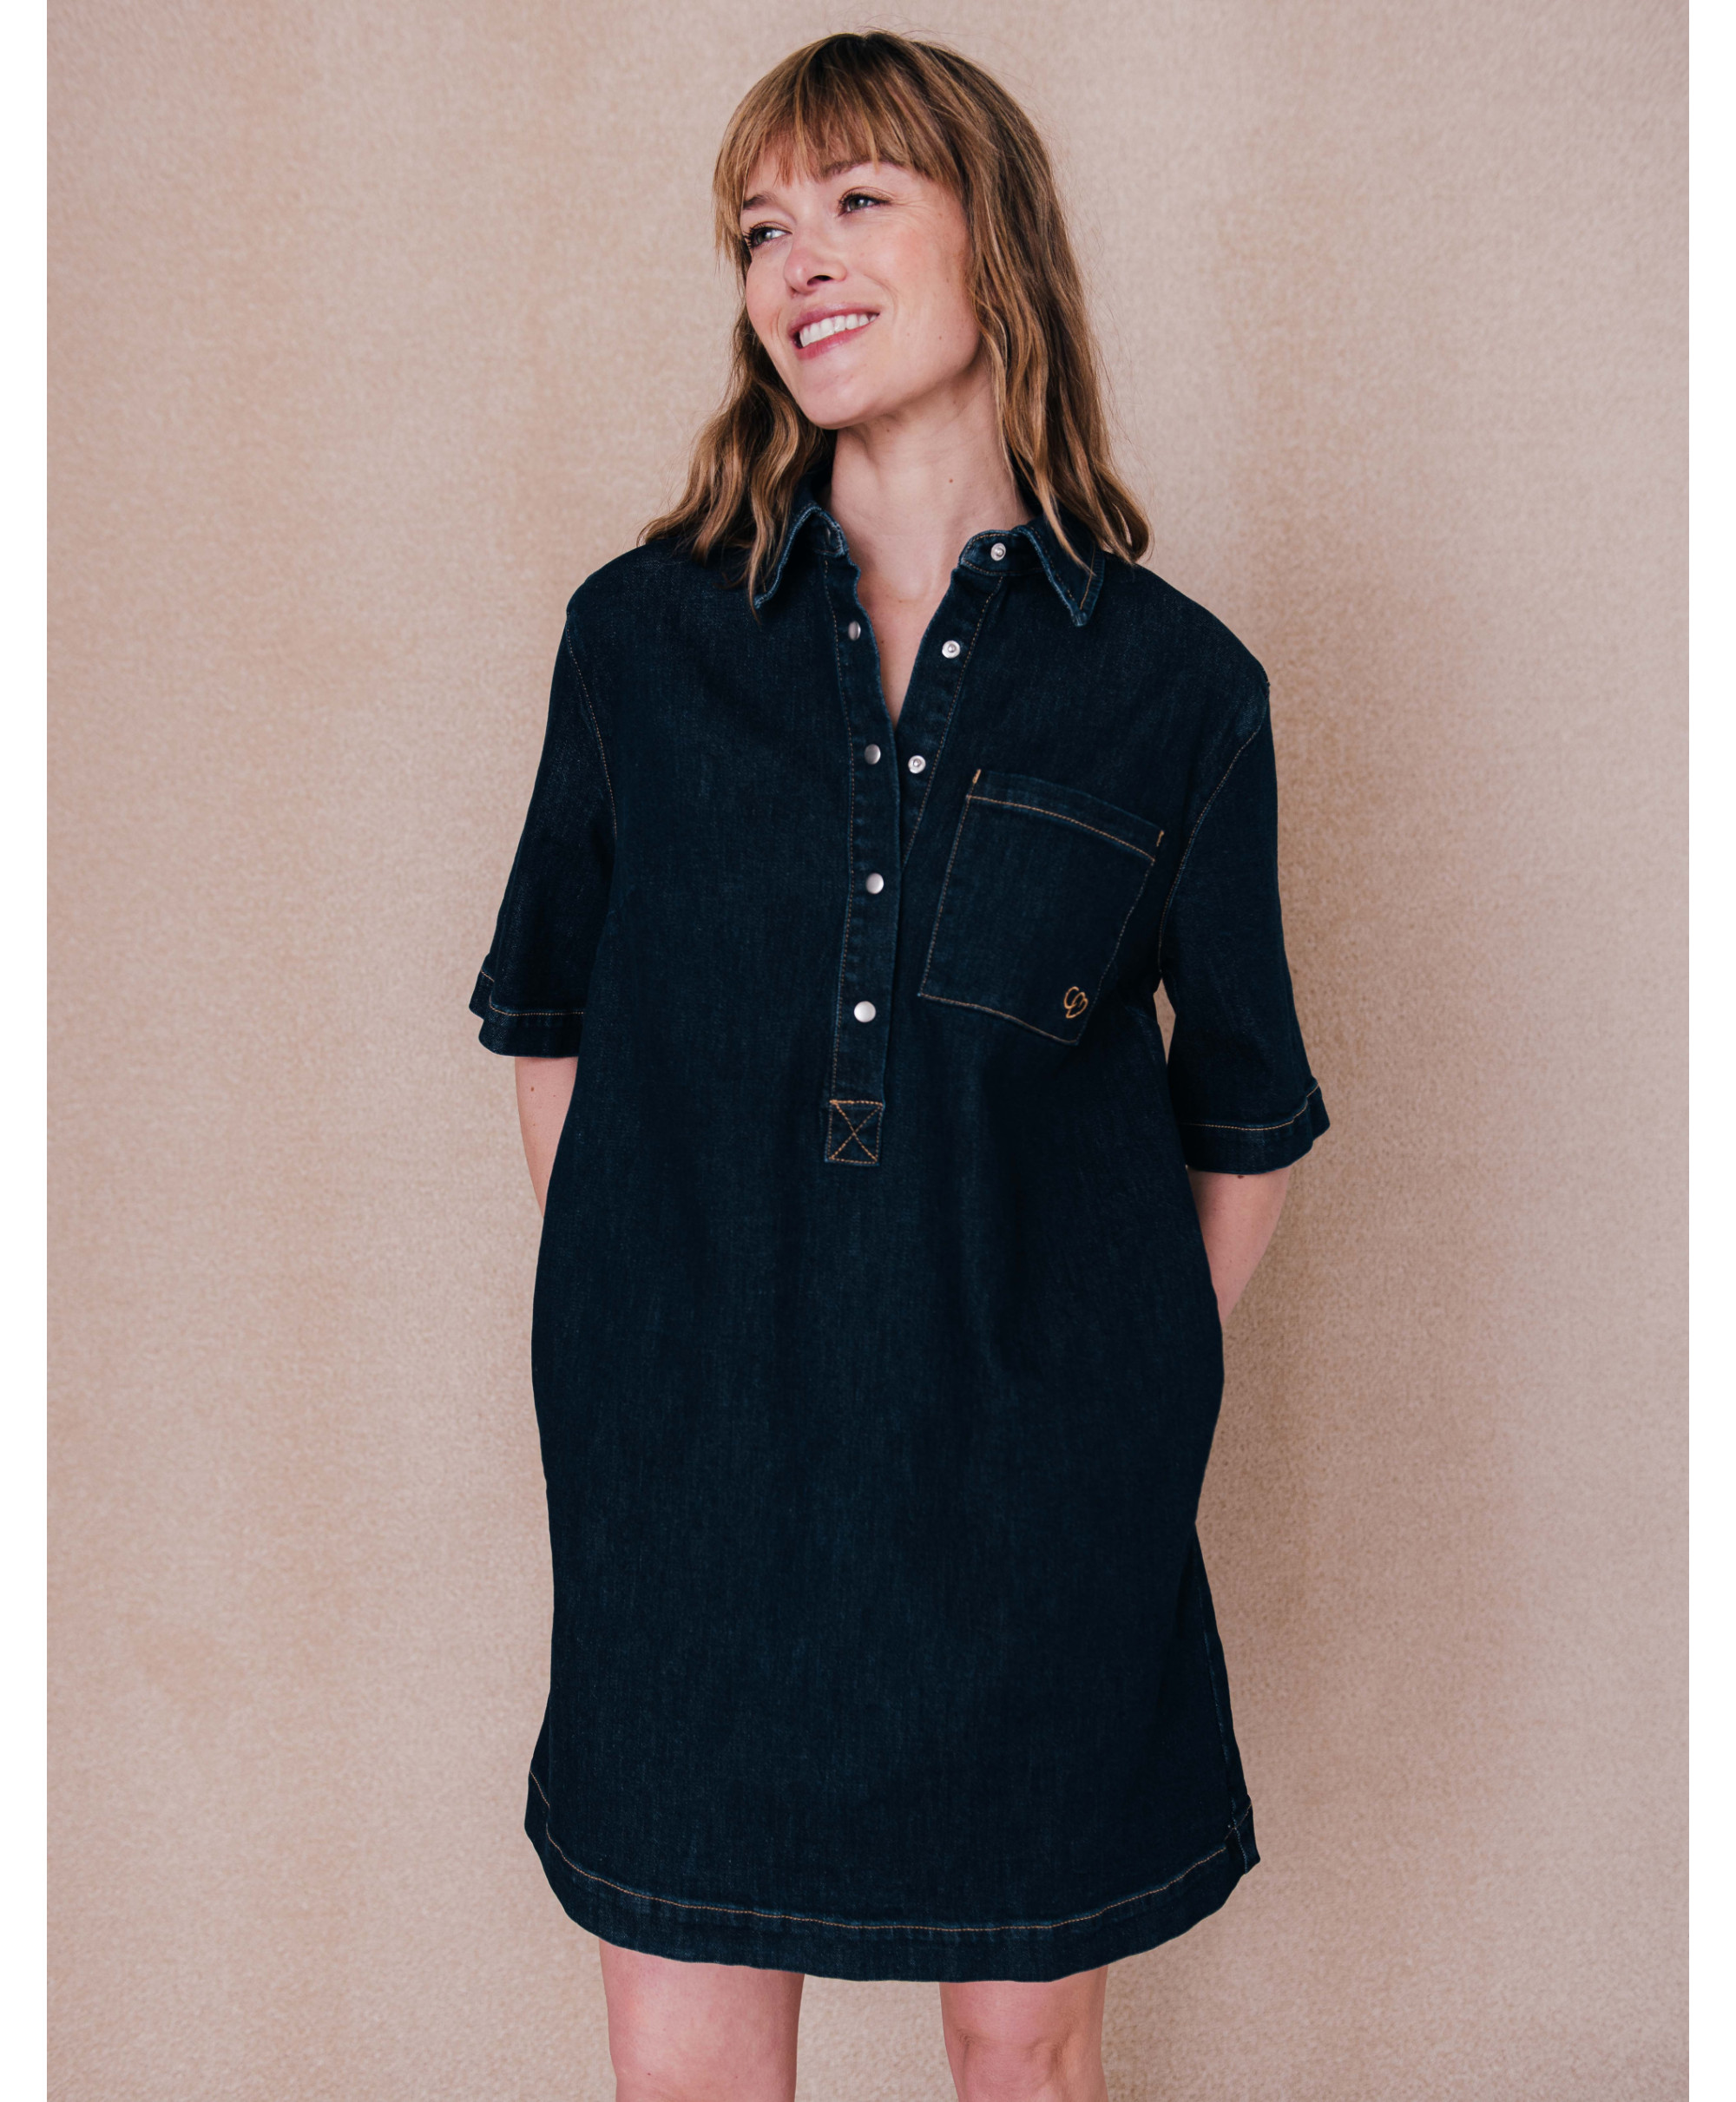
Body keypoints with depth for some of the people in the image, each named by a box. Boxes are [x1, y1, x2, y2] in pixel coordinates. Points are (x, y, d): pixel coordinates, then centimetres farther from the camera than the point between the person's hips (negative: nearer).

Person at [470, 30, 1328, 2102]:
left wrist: (1138, 1391, 8)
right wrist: (622, 1321, 8)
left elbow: (1241, 1119, 7)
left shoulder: (1176, 686, -2)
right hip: (687, 1456, 1)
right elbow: (551, 1018, 10)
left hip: (1032, 1476, 0)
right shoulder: (642, 636, 2)